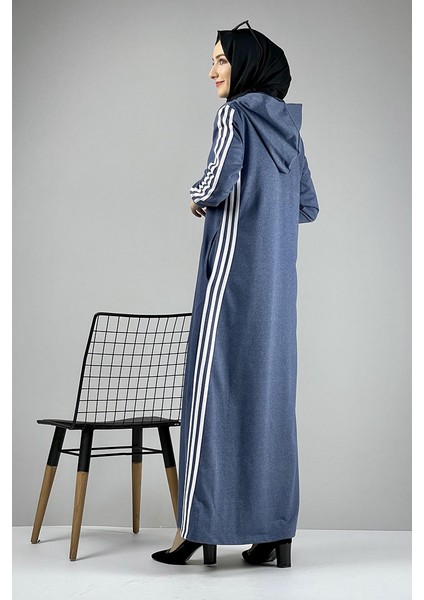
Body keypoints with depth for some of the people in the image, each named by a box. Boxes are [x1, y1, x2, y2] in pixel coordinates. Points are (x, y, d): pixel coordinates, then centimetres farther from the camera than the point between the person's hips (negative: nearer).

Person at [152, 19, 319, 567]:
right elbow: (308, 207, 18)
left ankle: (197, 527, -2)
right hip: (277, 279, 7)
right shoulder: (289, 126, 16)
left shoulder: (234, 114, -6)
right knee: (269, 390, 7)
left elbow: (218, 183, -21)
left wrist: (198, 200, 0)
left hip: (233, 270, -7)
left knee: (214, 387, -4)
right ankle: (275, 531, 8)